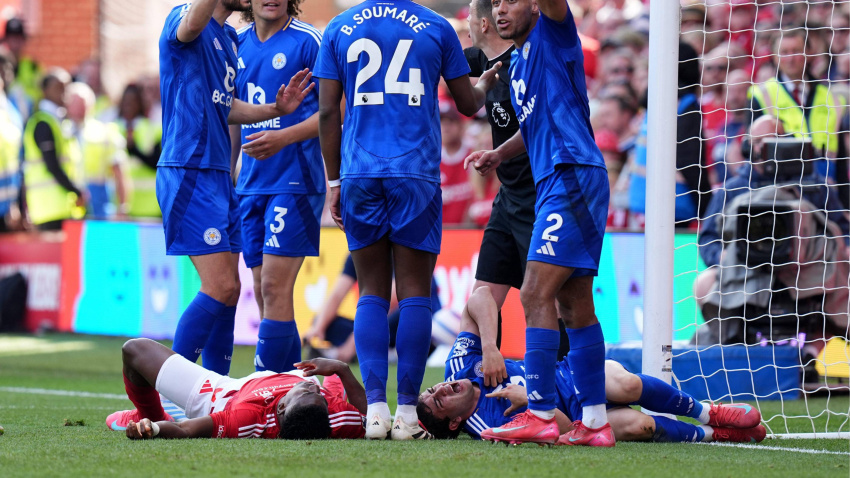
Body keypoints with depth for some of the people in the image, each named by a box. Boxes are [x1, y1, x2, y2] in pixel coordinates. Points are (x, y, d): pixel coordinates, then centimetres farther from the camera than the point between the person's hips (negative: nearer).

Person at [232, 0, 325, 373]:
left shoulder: (308, 41, -6)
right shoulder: (238, 45, 13)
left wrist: (284, 137, -20)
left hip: (295, 181, -6)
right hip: (251, 185, 7)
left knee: (275, 288, -12)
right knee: (265, 295, 6)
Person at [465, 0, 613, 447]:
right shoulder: (517, 63, 22)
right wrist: (499, 154, 25)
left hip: (573, 175, -10)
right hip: (551, 183, 10)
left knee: (536, 295, -15)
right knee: (574, 305, 9)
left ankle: (541, 415, -17)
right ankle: (594, 422, 10)